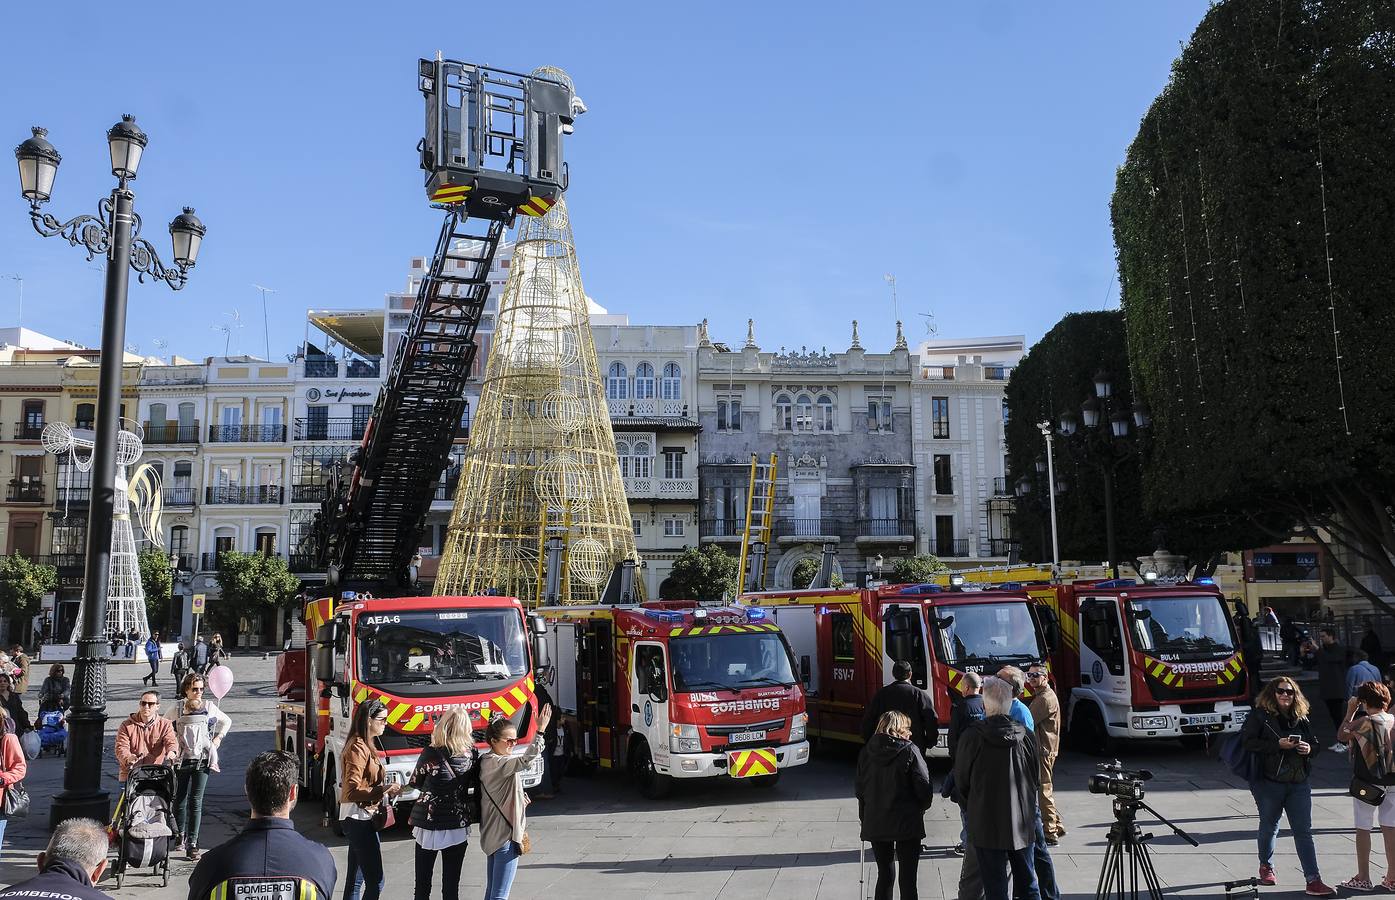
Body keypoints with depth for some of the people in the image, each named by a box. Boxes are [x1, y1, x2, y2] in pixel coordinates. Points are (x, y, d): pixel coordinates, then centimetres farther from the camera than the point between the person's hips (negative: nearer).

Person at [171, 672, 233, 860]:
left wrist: (218, 738, 7)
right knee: (180, 799, 10)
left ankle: (192, 843, -4)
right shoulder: (177, 708, 2)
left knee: (196, 801, -6)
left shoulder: (209, 707, 4)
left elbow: (227, 722, 20)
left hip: (202, 759, -1)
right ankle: (180, 835, 33)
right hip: (181, 759, 1)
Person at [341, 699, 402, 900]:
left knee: (355, 881, 14)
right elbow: (353, 791, -22)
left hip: (361, 819, 10)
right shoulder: (358, 748, -17)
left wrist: (386, 791, 6)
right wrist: (383, 791, -26)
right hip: (360, 818, -10)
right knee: (375, 883, -9)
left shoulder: (364, 745, 14)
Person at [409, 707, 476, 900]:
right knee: (451, 884, 8)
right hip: (458, 826, 2)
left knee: (423, 884, 10)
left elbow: (415, 783, 2)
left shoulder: (431, 754, -13)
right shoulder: (471, 754, -5)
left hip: (428, 825, -2)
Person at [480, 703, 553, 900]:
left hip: (493, 835, 10)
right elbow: (525, 760, -34)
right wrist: (541, 730, -37)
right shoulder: (495, 763, -18)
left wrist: (519, 798, 7)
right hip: (505, 836, -10)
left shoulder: (488, 761, 13)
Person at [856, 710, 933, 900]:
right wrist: (919, 808, 7)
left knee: (885, 875, 14)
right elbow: (924, 786, -11)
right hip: (906, 823, -4)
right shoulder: (910, 751, -9)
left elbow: (860, 789, 5)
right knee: (908, 877, 3)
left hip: (875, 824, 4)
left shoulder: (866, 752, 2)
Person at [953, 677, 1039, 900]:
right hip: (1022, 823, 4)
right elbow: (1036, 779, 8)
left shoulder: (972, 737, -14)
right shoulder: (1026, 736, -3)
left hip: (987, 825, -3)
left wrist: (971, 809, 15)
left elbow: (961, 781, -3)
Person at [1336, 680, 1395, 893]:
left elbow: (1341, 735, -3)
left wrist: (1350, 712, 4)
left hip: (1367, 783, -5)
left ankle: (1363, 878, 8)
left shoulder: (1365, 721, -15)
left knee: (1363, 829, 3)